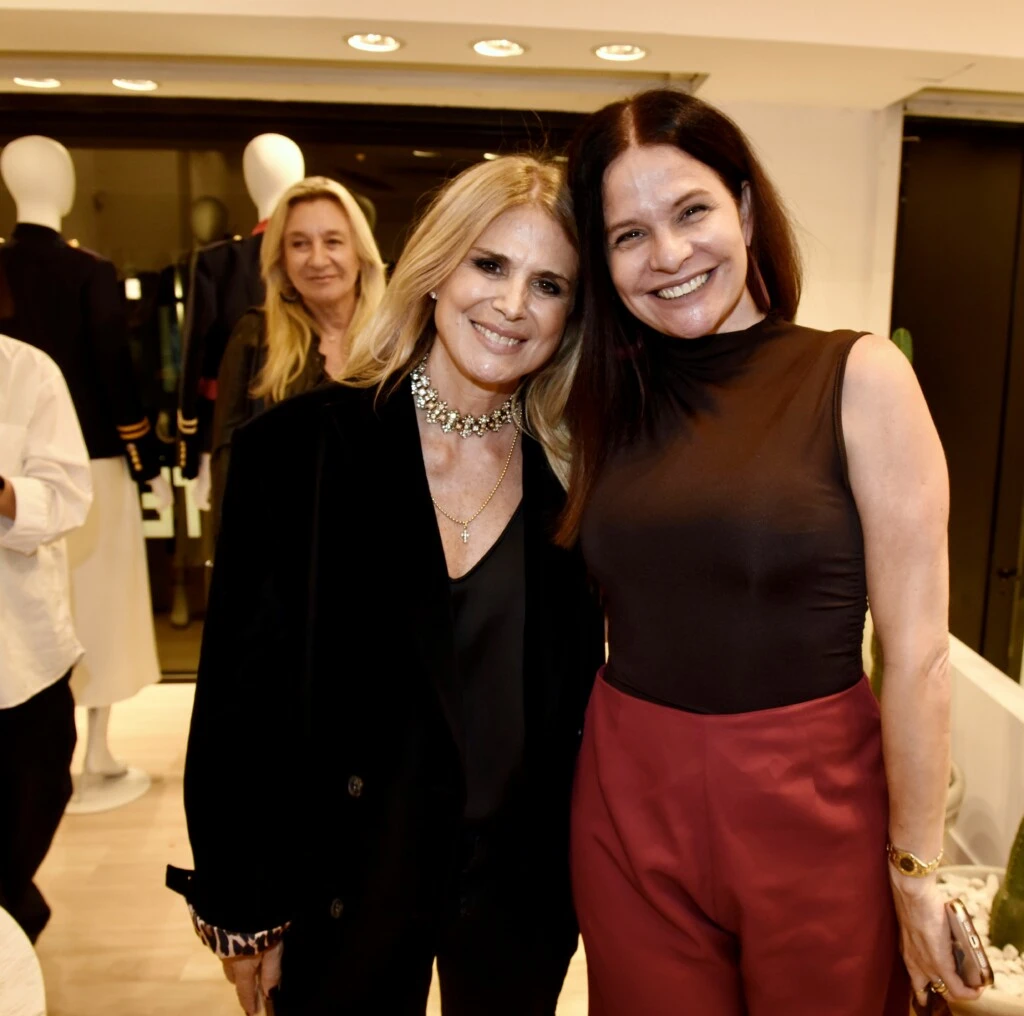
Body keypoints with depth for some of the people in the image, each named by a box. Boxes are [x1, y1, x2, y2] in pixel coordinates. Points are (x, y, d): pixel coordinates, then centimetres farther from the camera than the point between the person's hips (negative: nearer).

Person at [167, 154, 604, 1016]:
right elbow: (238, 687, -10)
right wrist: (240, 908, -6)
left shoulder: (573, 472, -6)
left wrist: (585, 866, 5)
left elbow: (578, 687, 2)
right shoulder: (300, 446, -14)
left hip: (521, 881, 2)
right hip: (346, 881, -2)